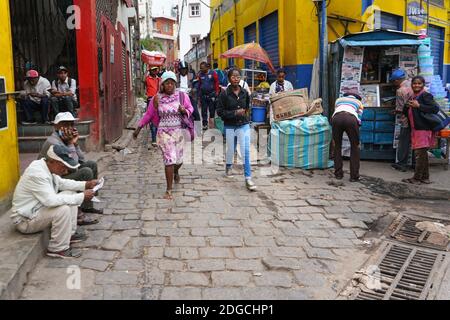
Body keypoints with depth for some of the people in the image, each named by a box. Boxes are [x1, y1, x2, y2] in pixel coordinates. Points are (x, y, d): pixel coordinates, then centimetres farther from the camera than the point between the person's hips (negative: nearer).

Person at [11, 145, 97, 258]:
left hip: (38, 208, 10)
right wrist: (82, 197, -31)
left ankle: (70, 233, 12)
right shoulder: (37, 173, -30)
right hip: (25, 220, -10)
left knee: (70, 194, 7)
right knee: (63, 209, -29)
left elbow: (62, 183, 15)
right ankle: (58, 249, -14)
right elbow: (50, 200, -37)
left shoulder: (47, 166, -2)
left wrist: (85, 185, 1)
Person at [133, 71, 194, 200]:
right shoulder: (157, 99, -1)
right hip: (164, 132, -2)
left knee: (178, 159, 13)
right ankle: (169, 190, 0)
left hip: (179, 131, 2)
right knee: (169, 160, -9)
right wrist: (138, 128, 9)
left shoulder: (182, 96, -1)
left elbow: (190, 109, 11)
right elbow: (148, 115, 8)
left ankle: (176, 172, 52)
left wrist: (184, 111, -13)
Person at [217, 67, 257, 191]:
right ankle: (229, 166, 47)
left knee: (246, 152, -7)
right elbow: (220, 111, -11)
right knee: (231, 150, 17)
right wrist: (235, 113, -18)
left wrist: (246, 113, 6)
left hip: (244, 125, 1)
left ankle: (248, 178, -3)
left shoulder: (245, 93, 0)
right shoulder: (224, 94, -10)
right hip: (230, 126, -1)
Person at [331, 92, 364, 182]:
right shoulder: (359, 102, 33)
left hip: (336, 118, 1)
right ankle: (354, 176, 14)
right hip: (351, 118, -1)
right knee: (355, 147, 16)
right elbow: (359, 119, 26)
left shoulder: (339, 100, 38)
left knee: (337, 146, 20)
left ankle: (338, 174, 22)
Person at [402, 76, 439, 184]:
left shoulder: (426, 95, -9)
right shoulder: (413, 97, 16)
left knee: (420, 154, -6)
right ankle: (425, 177, 21)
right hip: (416, 129, 9)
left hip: (423, 130, -9)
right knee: (423, 155, 13)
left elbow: (435, 108, -20)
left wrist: (418, 106, -20)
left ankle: (417, 178, -1)